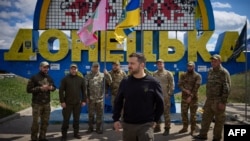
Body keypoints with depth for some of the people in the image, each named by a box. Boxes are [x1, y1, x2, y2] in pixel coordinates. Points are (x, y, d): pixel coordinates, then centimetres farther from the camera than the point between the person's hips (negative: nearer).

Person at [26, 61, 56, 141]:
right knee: (35, 122, 0)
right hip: (37, 104, -5)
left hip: (47, 103, 5)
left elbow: (54, 87, 19)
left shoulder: (49, 78, 11)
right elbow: (28, 89, -12)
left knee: (45, 121, 10)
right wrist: (40, 88, -20)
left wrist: (51, 88, -5)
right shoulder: (34, 78, -7)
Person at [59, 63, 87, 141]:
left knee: (77, 119, 11)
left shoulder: (81, 79, 5)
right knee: (66, 119, 3)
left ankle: (76, 133, 24)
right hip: (67, 103, -2)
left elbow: (84, 90, 8)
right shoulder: (65, 79, -2)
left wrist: (84, 100, 3)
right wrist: (62, 101, -9)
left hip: (78, 103, 2)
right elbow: (61, 90, -4)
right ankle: (64, 134, 14)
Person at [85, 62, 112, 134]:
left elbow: (110, 80, -7)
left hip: (100, 98, 1)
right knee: (91, 114, 10)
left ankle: (99, 128, 18)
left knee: (100, 114, 7)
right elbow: (85, 87, -1)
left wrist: (107, 74, -22)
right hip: (91, 98, 0)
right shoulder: (88, 76, 0)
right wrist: (86, 97, -5)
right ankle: (90, 128, 23)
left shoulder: (102, 75, 2)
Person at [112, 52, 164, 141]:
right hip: (127, 125, 3)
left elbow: (160, 104, 1)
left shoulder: (153, 82, -7)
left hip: (146, 125, -3)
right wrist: (116, 119, 1)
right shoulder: (125, 82, 0)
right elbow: (118, 102, 7)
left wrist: (155, 120, 3)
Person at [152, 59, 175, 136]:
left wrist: (169, 94, -8)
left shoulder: (168, 73, -3)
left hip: (165, 96, -4)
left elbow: (172, 85, -4)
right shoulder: (154, 74, 9)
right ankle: (157, 127, 24)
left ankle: (167, 129, 9)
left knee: (166, 112, 0)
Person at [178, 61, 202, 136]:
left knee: (193, 114, 3)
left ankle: (193, 129, 13)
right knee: (184, 112, 8)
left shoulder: (198, 76, -4)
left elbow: (196, 87, -12)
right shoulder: (183, 75, 7)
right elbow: (179, 84, 0)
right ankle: (185, 127, 21)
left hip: (193, 97, -3)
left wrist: (191, 96, -19)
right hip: (184, 97, 4)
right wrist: (185, 90, -19)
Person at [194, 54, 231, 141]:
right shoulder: (210, 71, 11)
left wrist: (223, 102, -18)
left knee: (219, 120, 5)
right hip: (209, 99, 7)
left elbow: (226, 88, -16)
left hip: (218, 101, -7)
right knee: (206, 117, 10)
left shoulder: (223, 72, -12)